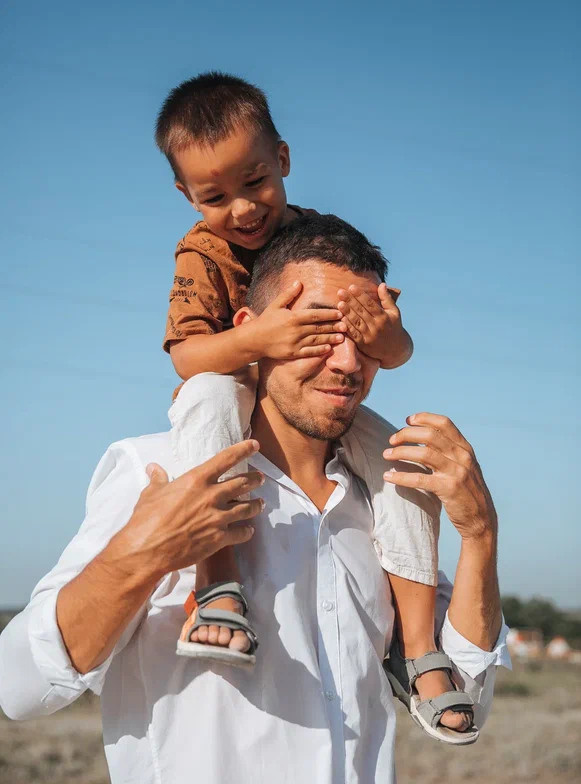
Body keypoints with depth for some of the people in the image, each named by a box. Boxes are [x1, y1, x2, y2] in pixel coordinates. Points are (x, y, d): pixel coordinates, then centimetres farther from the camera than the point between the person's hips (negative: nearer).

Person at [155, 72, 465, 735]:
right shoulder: (202, 255, -8)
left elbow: (399, 354, -9)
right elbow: (186, 354, -22)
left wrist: (383, 333, -35)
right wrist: (256, 339, -41)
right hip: (239, 407, -2)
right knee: (209, 392, -36)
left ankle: (418, 644, -19)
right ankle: (217, 586, -44)